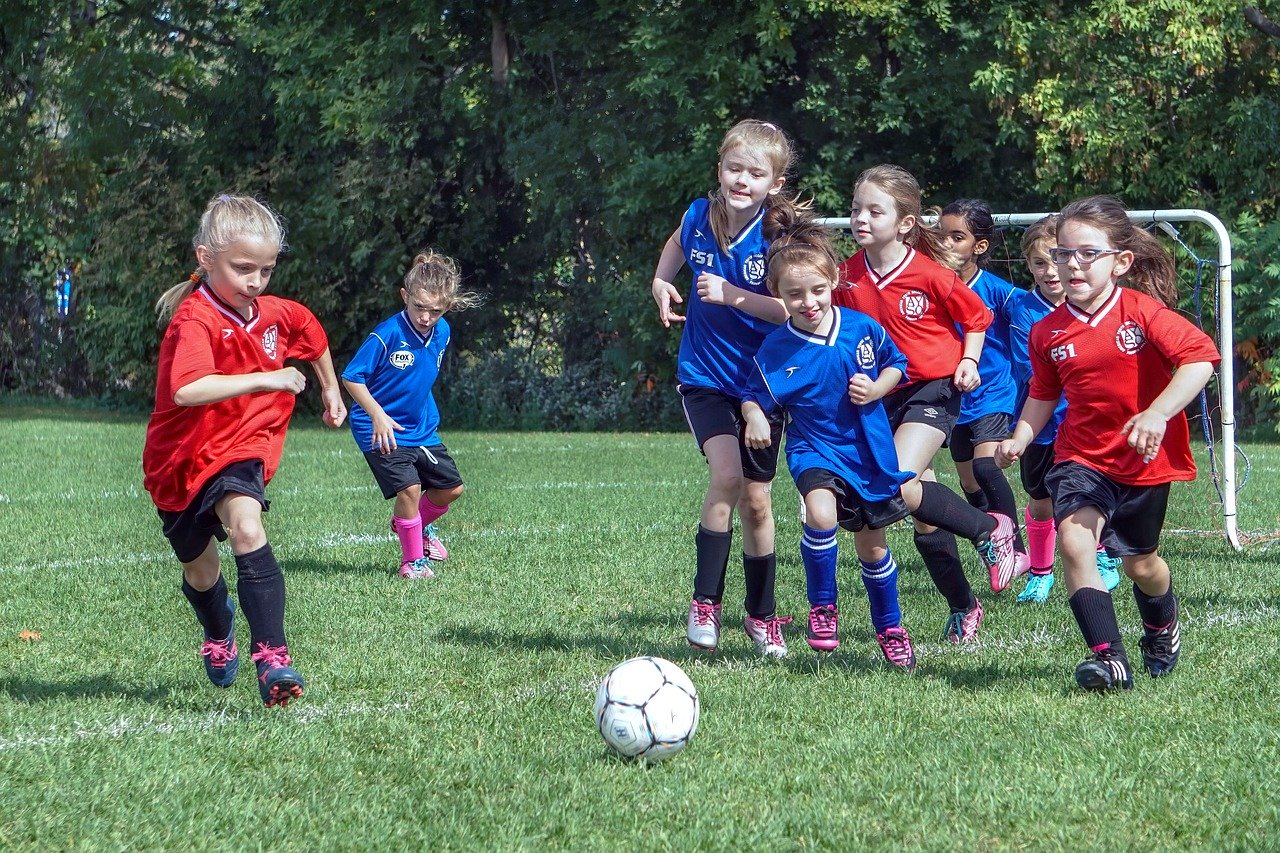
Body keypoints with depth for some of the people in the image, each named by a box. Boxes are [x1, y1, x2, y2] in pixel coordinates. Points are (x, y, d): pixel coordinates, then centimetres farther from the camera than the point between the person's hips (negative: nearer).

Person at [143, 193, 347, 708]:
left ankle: (271, 658, -36)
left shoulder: (274, 315, -2)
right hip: (184, 459, -2)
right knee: (201, 572, 14)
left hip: (239, 453, 2)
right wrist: (264, 379, -44)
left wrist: (330, 390, 29)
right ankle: (219, 630, 52)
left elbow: (313, 335, 24)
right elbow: (186, 390, -43)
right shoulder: (194, 322, -24)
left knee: (246, 527, -28)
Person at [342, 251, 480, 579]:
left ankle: (418, 525, 41)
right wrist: (378, 416, -23)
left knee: (451, 487, 12)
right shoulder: (387, 334, -23)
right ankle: (413, 560, -2)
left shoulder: (442, 333, -1)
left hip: (422, 428, 7)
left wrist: (428, 414, 17)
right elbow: (351, 377, -18)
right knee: (409, 488, -20)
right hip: (383, 430, -7)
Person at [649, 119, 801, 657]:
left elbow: (792, 310, -22)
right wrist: (661, 283, 2)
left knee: (756, 500, 9)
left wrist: (733, 295, -30)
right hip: (704, 376, 0)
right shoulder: (699, 218, -8)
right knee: (727, 475, -22)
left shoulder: (779, 236, -16)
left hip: (761, 381, 0)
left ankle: (761, 614, 28)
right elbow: (677, 246, 18)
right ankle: (704, 602, -11)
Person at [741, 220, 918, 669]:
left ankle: (890, 628, 38)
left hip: (869, 450, 2)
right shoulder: (776, 349, -13)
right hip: (814, 450, -2)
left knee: (872, 545, 14)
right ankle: (821, 607, -10)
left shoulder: (862, 329, -9)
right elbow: (755, 395, -4)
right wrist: (755, 417, -26)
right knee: (821, 513, -32)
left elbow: (896, 364, 7)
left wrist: (876, 390, -12)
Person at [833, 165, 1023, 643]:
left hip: (933, 390, -5)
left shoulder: (930, 275, -15)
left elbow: (976, 317, 1)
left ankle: (990, 530, -6)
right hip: (883, 396, 5)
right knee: (924, 516, 9)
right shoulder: (847, 275, -3)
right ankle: (962, 607, 25)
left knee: (897, 484, -26)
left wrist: (969, 362, -11)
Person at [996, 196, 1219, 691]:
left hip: (1144, 461, -2)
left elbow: (1200, 357, -27)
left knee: (1139, 562, 15)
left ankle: (1163, 630, 50)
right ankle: (1109, 658, -27)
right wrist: (1019, 439, -5)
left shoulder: (1143, 311, -16)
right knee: (1074, 539, -25)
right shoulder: (1048, 333, -4)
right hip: (1081, 458, 2)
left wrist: (1157, 414, -38)